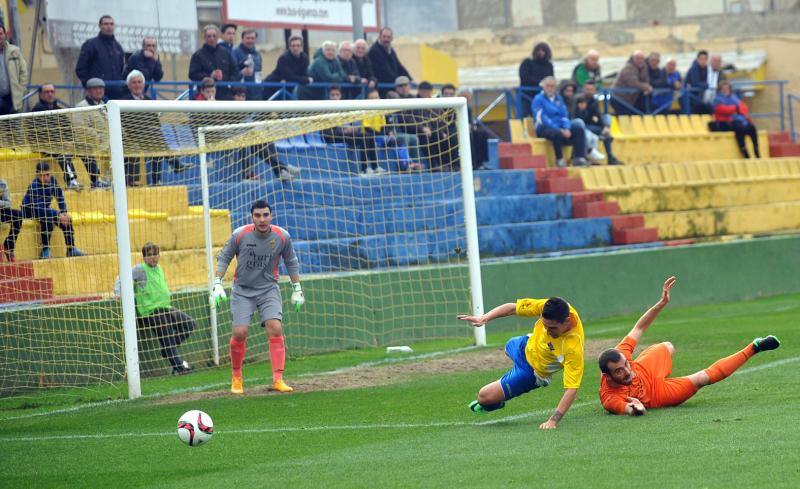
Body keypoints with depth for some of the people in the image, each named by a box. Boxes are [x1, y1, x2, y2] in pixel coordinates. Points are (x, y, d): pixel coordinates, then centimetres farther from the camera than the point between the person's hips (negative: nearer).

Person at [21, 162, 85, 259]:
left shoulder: (52, 180, -12)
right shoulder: (34, 187, -31)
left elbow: (60, 197, -2)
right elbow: (38, 209, -38)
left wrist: (64, 213, -15)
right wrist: (59, 215, -43)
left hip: (44, 209, 7)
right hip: (29, 210, -7)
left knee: (66, 219, -9)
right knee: (47, 218, -35)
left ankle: (71, 249, -1)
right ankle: (45, 251, -28)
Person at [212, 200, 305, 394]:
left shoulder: (282, 237, -7)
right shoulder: (240, 235, -11)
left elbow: (291, 263, 9)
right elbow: (223, 258, 2)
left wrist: (297, 290, 11)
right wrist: (218, 284, -6)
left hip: (269, 289, 1)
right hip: (242, 291, -1)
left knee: (275, 328, -19)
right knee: (240, 332, -12)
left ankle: (278, 380, -16)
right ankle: (236, 378, 10)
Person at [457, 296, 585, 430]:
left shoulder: (574, 348, -45)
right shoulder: (547, 307, -32)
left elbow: (571, 389, -42)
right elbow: (513, 308, -20)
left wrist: (553, 420, -48)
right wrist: (484, 318, -31)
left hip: (533, 371, -5)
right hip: (526, 345, 6)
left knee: (485, 397, -6)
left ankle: (495, 404, 30)